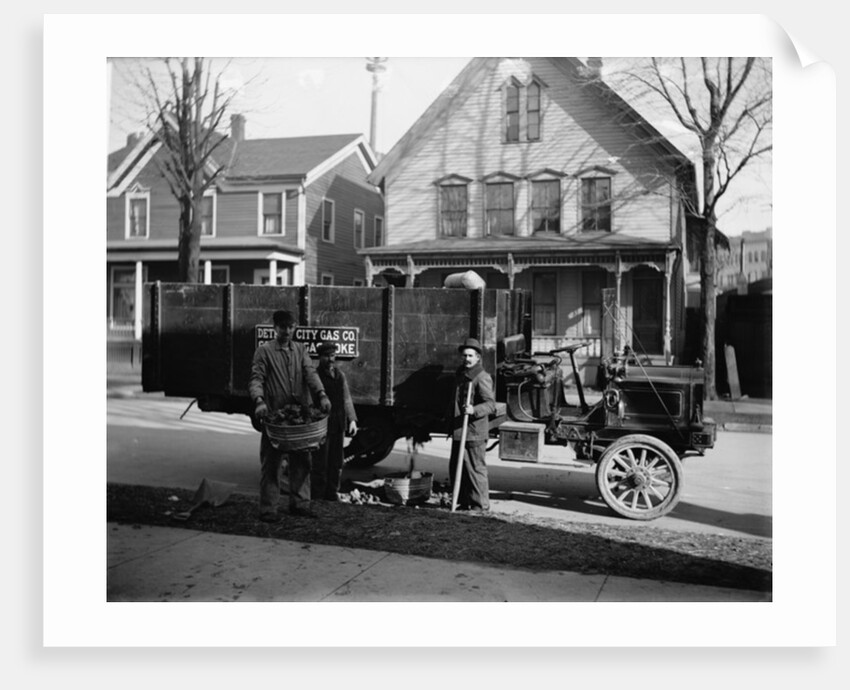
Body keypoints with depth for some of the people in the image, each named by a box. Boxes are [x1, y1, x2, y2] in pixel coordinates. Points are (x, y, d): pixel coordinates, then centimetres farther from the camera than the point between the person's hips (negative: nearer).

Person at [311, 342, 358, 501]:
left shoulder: (340, 375, 11)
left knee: (336, 464, 12)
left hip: (338, 426, 6)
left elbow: (346, 399, 12)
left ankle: (332, 494, 24)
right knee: (320, 463, -1)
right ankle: (317, 498, 9)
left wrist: (352, 420, 1)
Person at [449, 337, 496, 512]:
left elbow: (490, 404, -19)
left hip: (475, 432, -9)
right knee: (455, 468, 14)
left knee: (475, 468, -3)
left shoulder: (482, 377, -11)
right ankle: (463, 501, 27)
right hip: (458, 430, 9)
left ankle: (480, 505, 7)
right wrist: (450, 425, 25)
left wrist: (474, 410, -35)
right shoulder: (459, 373, 15)